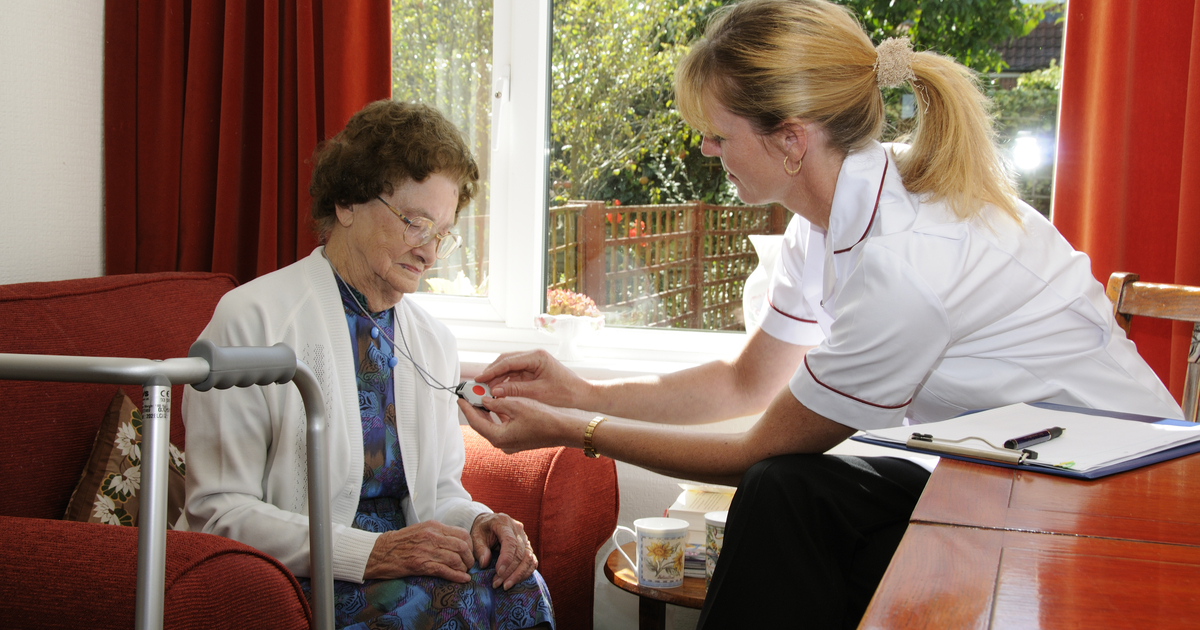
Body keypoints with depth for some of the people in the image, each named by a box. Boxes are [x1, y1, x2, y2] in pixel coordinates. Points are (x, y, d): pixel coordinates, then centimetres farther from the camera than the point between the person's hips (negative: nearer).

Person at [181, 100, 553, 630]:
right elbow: (218, 510, -13)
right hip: (288, 580, -6)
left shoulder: (434, 343, 12)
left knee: (516, 585, -23)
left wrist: (475, 521, -7)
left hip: (392, 560, 6)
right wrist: (368, 552, -24)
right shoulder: (253, 319, -9)